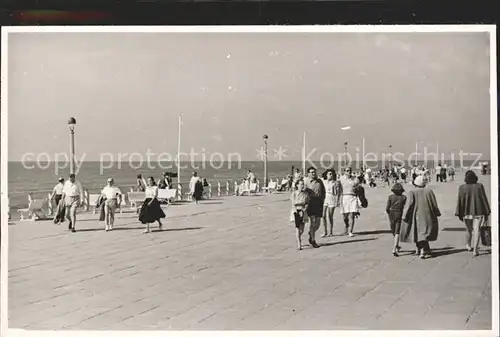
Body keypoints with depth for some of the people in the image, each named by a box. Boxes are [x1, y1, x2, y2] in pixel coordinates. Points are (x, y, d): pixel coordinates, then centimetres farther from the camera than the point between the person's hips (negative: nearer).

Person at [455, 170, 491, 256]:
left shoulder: (462, 188, -9)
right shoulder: (479, 186, -8)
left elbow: (460, 201, -6)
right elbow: (484, 199, -4)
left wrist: (459, 214, 2)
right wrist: (487, 213, 4)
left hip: (467, 213, 1)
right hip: (478, 212, -1)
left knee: (469, 230, 19)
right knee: (476, 230, 1)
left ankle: (468, 246, 37)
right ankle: (475, 250, -6)